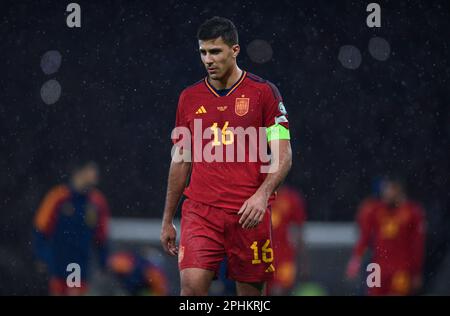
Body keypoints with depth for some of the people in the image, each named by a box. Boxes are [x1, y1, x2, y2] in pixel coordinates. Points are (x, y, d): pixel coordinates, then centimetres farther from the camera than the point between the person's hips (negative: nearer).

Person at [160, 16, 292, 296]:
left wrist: (262, 194, -20)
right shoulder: (189, 98, 11)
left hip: (249, 216, -2)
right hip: (199, 210, 2)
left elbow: (283, 155, -2)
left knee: (251, 293, 2)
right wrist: (168, 220, 16)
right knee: (192, 283, -17)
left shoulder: (264, 92, 1)